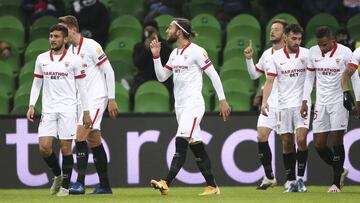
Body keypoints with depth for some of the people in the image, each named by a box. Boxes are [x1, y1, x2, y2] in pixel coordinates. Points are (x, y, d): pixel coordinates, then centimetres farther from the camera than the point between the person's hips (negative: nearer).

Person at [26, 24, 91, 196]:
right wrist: (31, 105, 3)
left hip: (67, 109, -3)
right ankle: (57, 176, 19)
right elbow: (36, 83, 15)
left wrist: (86, 112, 0)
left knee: (66, 148, -3)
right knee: (44, 148, -7)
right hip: (48, 109, 3)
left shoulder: (74, 59, -1)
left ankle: (65, 186, 9)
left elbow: (81, 87, 2)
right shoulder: (41, 59, 8)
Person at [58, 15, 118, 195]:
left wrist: (111, 99, -12)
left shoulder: (91, 46, -12)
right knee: (94, 142, 9)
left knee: (80, 135, -18)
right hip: (82, 100, 8)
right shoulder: (69, 51, 11)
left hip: (96, 98, -8)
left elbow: (109, 71, -11)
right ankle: (104, 186, 14)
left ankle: (80, 183, -19)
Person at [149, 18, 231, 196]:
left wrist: (222, 100, -9)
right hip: (180, 106, 9)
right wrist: (156, 56, 8)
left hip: (193, 104, -9)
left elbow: (213, 75, -7)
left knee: (181, 143, -18)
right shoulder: (174, 54, 15)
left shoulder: (196, 51, -9)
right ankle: (212, 186, 11)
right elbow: (161, 77, 19)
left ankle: (166, 184, -28)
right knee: (196, 145, 7)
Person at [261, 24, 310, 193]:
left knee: (301, 139, -14)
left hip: (302, 103, -1)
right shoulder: (276, 57, 3)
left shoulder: (307, 54, 1)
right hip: (284, 105, 1)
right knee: (287, 143, 4)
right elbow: (269, 81, 3)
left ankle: (301, 178, -4)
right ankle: (290, 180, 12)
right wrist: (264, 101, -9)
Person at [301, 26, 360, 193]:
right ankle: (340, 170, 23)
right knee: (318, 144, 1)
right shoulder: (313, 52, 4)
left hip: (339, 102, -4)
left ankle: (336, 182, 1)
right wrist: (305, 101, 8)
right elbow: (309, 78, 13)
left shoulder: (344, 52, -8)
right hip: (321, 103, 4)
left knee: (337, 142, -8)